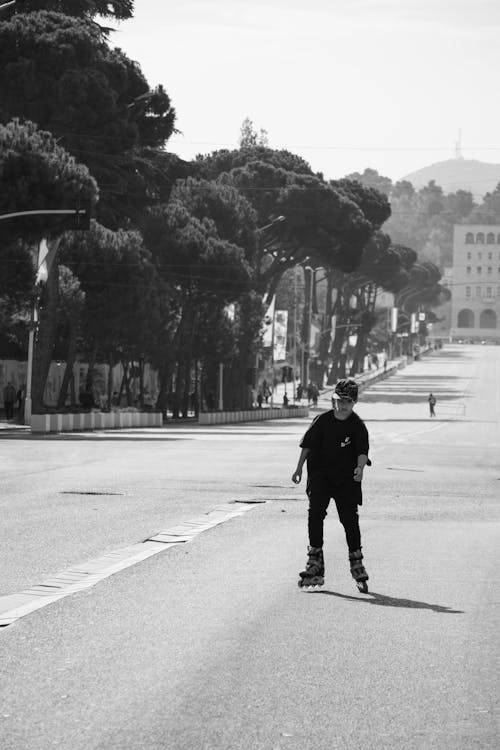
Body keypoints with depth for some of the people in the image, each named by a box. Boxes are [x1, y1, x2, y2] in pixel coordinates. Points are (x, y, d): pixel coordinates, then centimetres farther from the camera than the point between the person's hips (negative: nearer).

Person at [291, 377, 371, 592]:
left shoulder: (358, 426, -5)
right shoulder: (322, 421, 1)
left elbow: (362, 451, -17)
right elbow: (308, 445, 8)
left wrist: (360, 468, -36)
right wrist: (299, 468, 3)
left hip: (346, 478, -1)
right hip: (320, 475, 1)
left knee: (350, 520, -2)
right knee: (315, 514, -11)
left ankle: (357, 566, 12)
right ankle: (315, 564, -6)